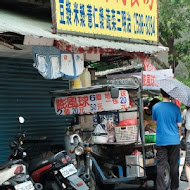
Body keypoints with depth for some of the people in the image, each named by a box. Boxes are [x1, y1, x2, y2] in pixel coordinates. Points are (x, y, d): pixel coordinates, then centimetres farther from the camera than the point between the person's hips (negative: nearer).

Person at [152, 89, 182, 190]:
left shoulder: (155, 107, -4)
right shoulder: (175, 107, -6)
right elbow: (179, 125, -2)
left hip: (161, 140, 0)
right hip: (174, 140, 0)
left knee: (161, 165, 2)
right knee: (174, 165, 9)